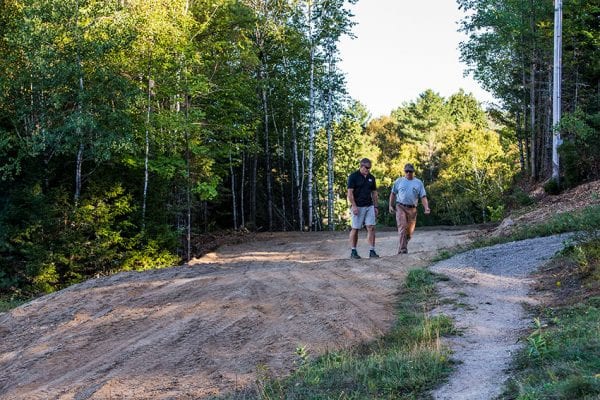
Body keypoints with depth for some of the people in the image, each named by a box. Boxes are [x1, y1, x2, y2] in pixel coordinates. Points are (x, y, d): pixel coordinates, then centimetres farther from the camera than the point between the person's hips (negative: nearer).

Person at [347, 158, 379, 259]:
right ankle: (353, 251, 10)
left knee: (371, 228, -4)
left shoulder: (371, 178, 11)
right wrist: (354, 206, -17)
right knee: (355, 229, 2)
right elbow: (350, 193, -10)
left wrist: (375, 206, 10)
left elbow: (374, 193, 16)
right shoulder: (353, 176, -6)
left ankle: (372, 251, -3)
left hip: (369, 206, 5)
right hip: (357, 207, -5)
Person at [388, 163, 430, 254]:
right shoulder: (399, 181, 9)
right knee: (402, 228, -16)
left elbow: (423, 196, 4)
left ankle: (403, 246, 28)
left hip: (412, 209, 2)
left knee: (410, 231, 7)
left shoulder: (418, 183, 9)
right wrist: (391, 205, 7)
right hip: (400, 207, -2)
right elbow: (393, 194, 15)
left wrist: (426, 207, -10)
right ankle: (402, 250, -19)